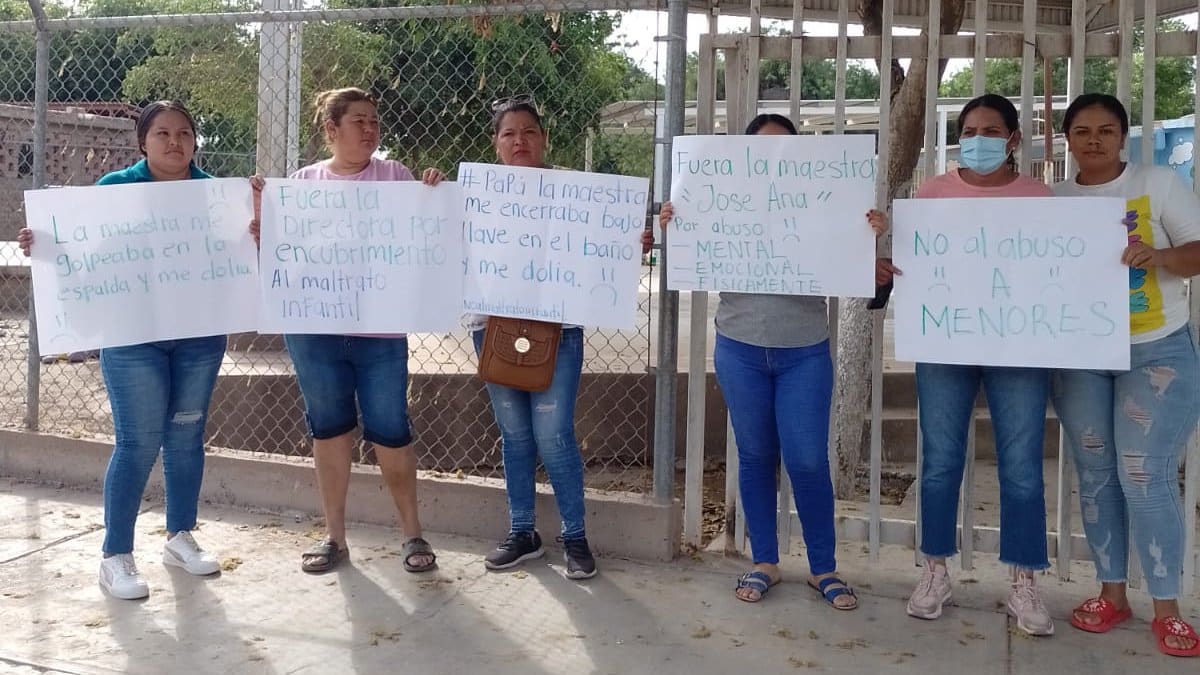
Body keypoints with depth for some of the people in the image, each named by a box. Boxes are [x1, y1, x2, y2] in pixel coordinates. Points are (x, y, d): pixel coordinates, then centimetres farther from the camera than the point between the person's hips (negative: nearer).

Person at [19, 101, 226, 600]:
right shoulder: (115, 188, -2)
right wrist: (42, 247, -23)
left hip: (200, 336, 3)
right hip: (133, 338, -3)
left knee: (187, 436, 12)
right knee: (137, 443, -4)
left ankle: (180, 536, 27)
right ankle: (115, 556, 7)